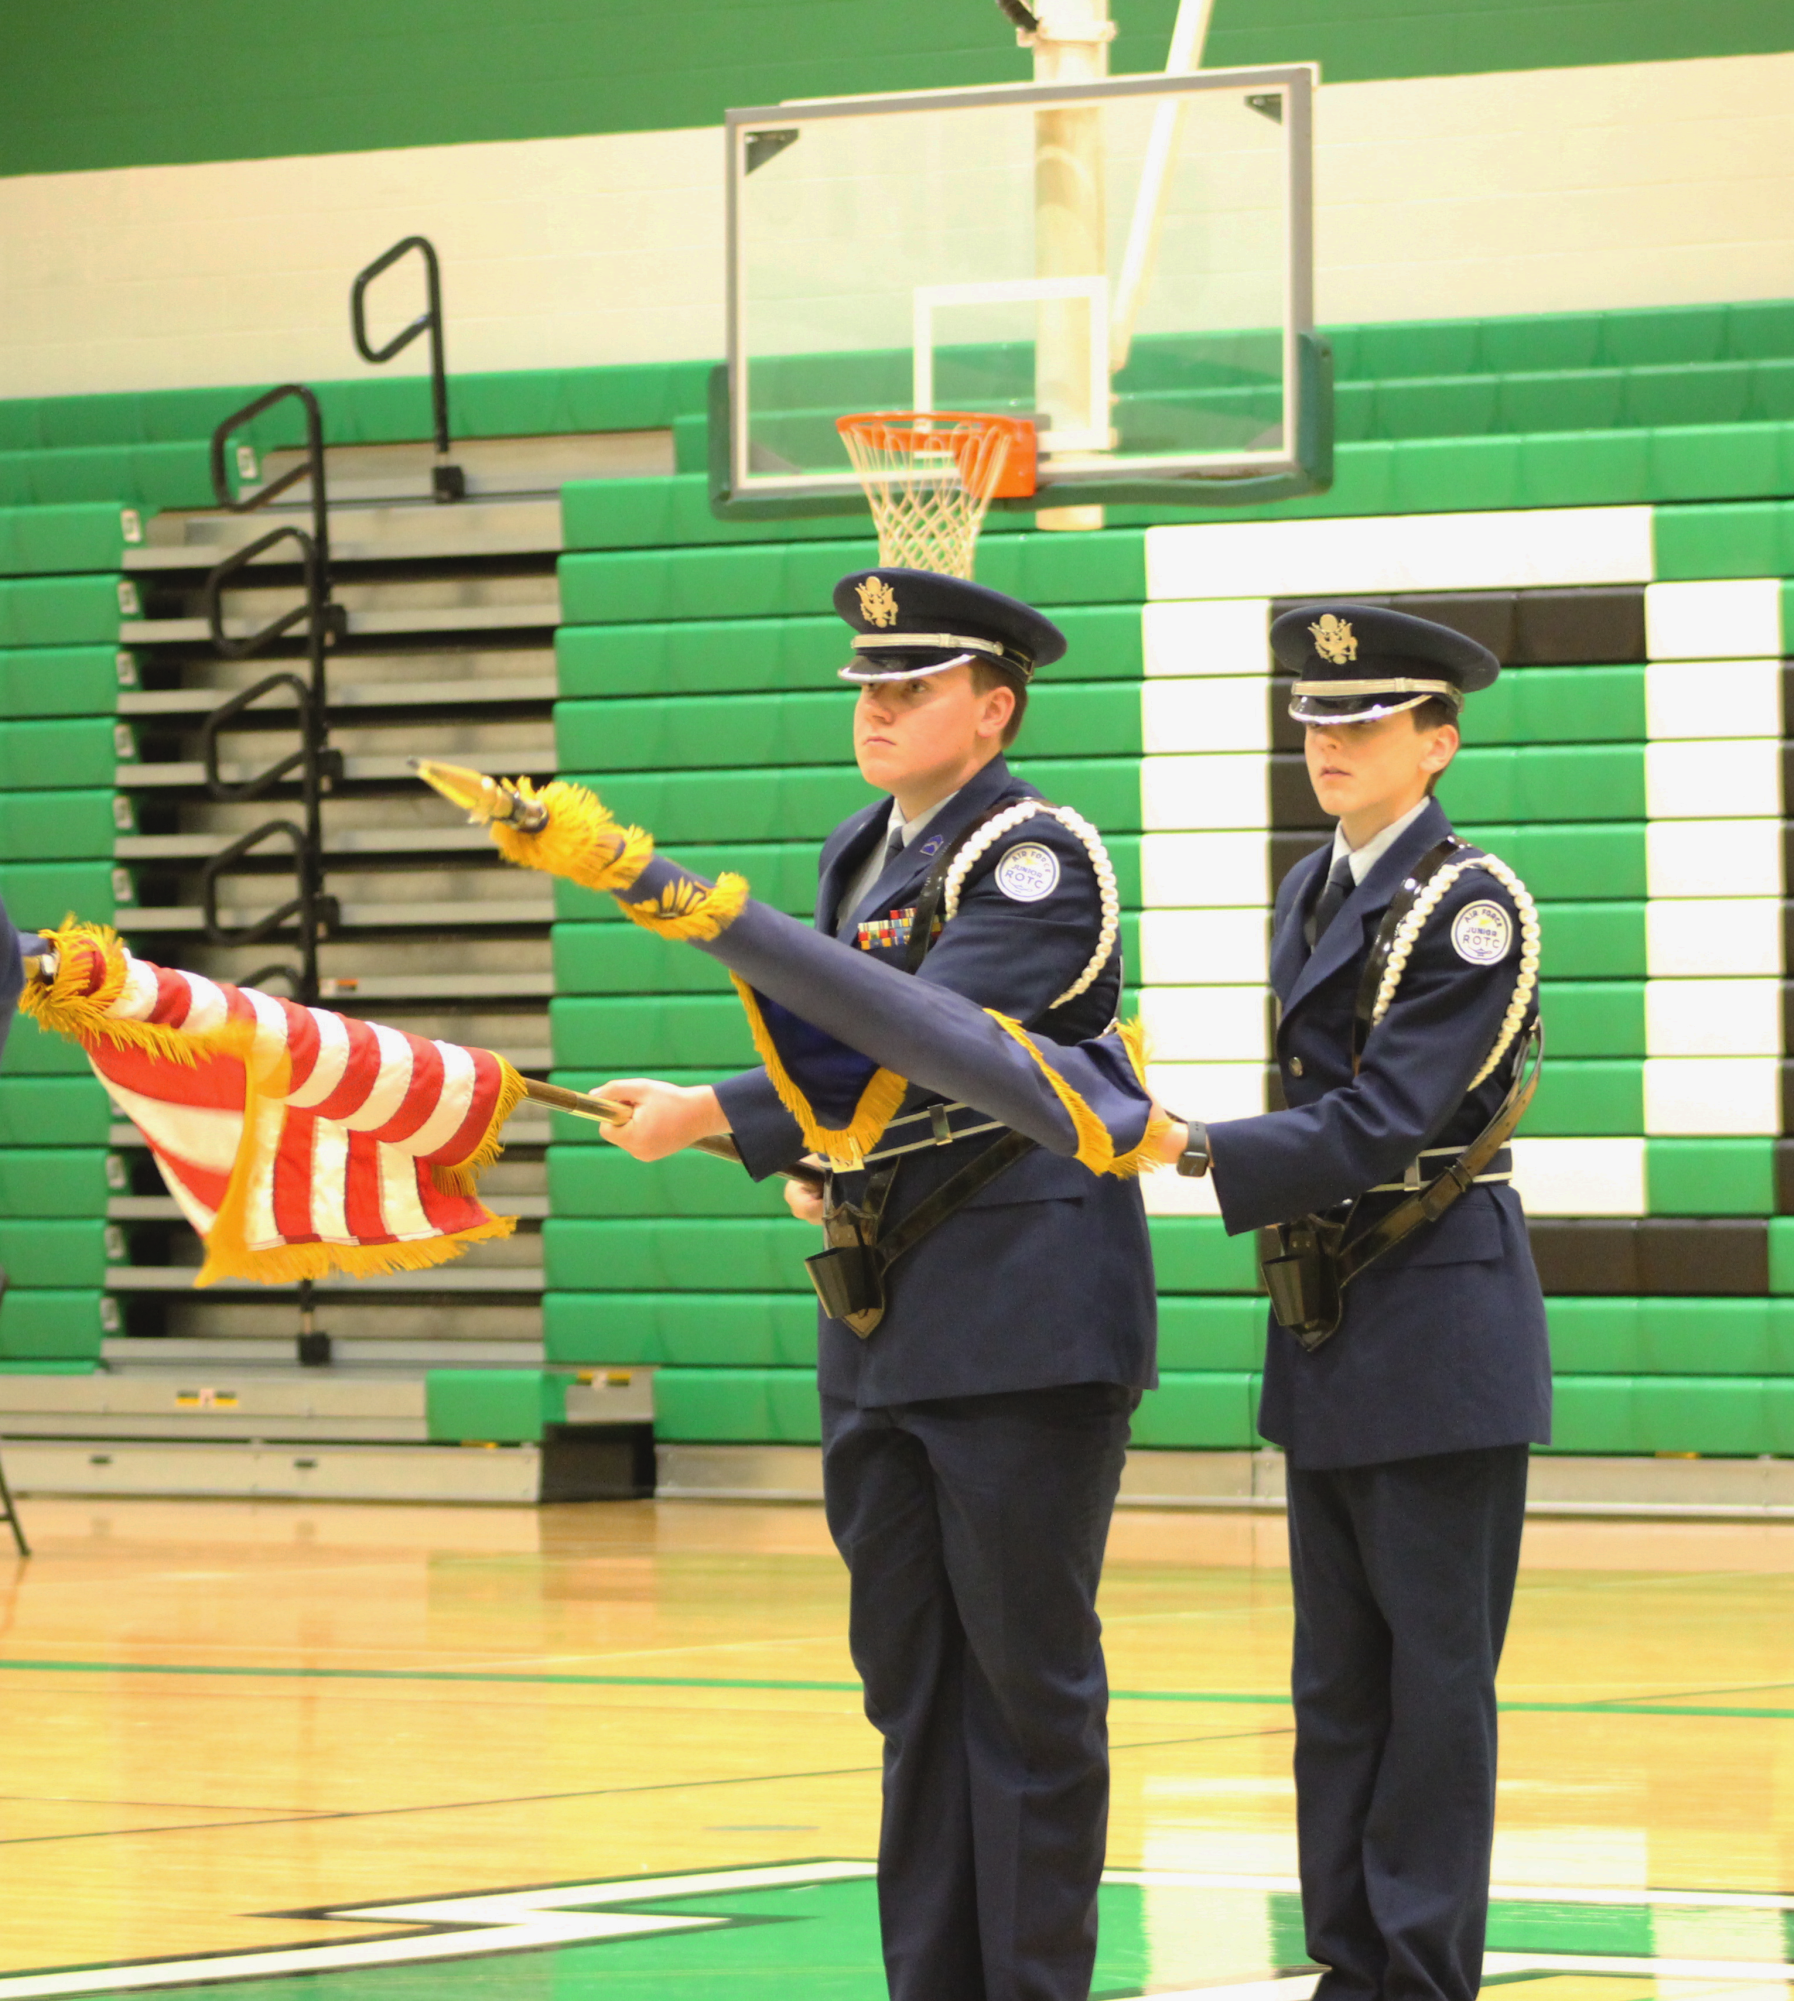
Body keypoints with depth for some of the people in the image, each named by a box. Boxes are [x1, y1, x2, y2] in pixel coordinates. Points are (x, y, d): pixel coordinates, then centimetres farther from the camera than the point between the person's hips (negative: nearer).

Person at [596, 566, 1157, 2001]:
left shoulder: (1037, 861, -12)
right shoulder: (859, 855, 14)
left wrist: (711, 1117, -25)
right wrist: (822, 1160, 5)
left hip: (1023, 1324, -8)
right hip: (881, 1327, 8)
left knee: (1027, 1678, -2)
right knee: (908, 1673, 9)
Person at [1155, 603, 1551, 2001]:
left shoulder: (1471, 904, -12)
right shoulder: (1312, 892, 13)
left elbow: (1381, 1124, -19)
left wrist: (1199, 1150, -26)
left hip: (1442, 1325, -8)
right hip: (1328, 1334, 8)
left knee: (1436, 1664, -3)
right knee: (1337, 1670, 10)